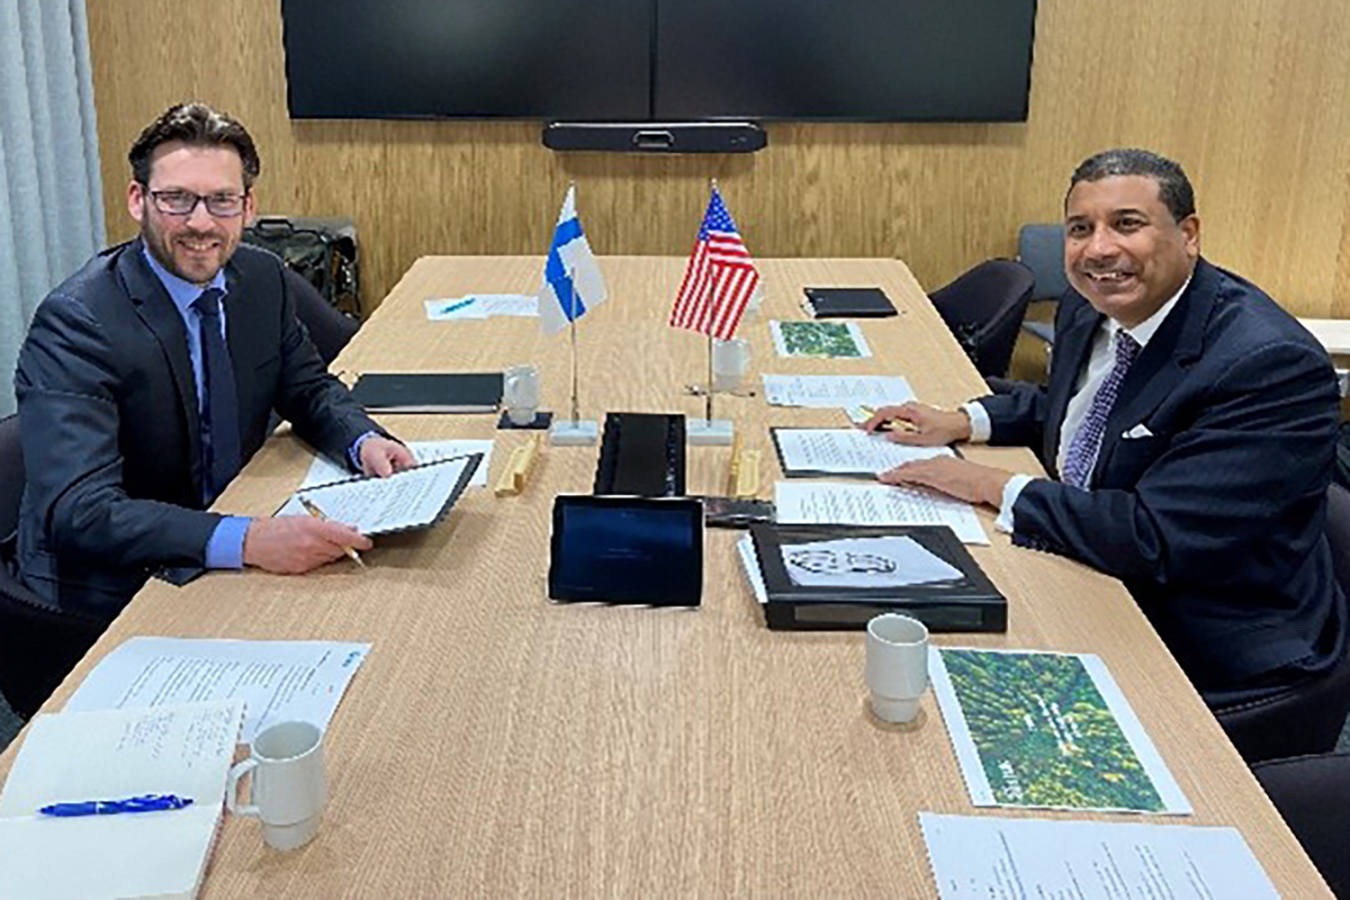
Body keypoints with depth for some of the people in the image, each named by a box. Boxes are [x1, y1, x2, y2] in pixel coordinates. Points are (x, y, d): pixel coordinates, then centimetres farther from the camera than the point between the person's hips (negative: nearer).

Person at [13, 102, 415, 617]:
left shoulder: (262, 277, -1)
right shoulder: (76, 321, -22)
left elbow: (307, 387, 13)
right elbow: (79, 511, -31)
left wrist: (363, 441, -11)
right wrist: (246, 541, -44)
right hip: (111, 589, -7)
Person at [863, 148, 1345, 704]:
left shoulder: (1272, 365, -26)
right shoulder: (1089, 309, 0)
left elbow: (1156, 541, -31)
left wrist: (996, 487, -22)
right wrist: (961, 422, 4)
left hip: (1213, 657, -7)